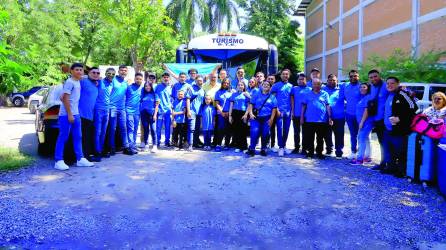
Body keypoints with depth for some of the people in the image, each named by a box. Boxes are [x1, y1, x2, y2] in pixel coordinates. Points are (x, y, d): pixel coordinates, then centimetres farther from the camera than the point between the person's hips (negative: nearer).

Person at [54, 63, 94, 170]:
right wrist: (69, 114, -18)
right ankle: (59, 161, 2)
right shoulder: (69, 82, -12)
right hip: (66, 115, -9)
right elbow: (65, 99, -16)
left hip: (75, 114, 9)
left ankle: (80, 159, 16)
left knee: (78, 137, 10)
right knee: (63, 138, -3)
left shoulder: (78, 82, 13)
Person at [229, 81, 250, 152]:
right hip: (235, 113, 2)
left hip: (243, 114, -2)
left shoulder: (246, 94, 7)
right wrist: (230, 115, 4)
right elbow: (231, 106, 12)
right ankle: (237, 146, 9)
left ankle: (244, 147, 1)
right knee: (236, 130, 2)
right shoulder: (234, 94, 14)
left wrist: (246, 115, -9)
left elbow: (249, 106, 3)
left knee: (243, 130, -5)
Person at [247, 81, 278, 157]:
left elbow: (274, 109, 4)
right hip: (256, 118, -1)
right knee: (254, 132, -16)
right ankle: (252, 149, -5)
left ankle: (263, 149, 16)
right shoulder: (256, 96, 12)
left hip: (267, 119, 1)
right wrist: (251, 113, -11)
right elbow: (250, 105, 6)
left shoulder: (272, 97, 11)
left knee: (265, 134, 0)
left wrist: (271, 119, -6)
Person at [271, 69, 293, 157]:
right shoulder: (276, 85, 3)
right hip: (279, 110, -3)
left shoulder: (291, 86, 12)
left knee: (286, 129, 8)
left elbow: (292, 99, 16)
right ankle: (281, 147, -3)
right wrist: (276, 109, -10)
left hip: (288, 111, 3)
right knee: (279, 128, -7)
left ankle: (284, 146, 21)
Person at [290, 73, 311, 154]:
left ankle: (304, 148, 11)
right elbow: (292, 100, 8)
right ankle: (296, 147, 19)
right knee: (296, 132, 9)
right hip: (296, 114, 2)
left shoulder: (309, 89, 4)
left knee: (305, 132, 4)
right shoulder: (294, 89, 9)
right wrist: (292, 111, 1)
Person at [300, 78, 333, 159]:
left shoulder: (325, 94, 6)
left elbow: (328, 106, 4)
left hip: (322, 120, 0)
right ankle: (310, 152, 16)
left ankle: (319, 153, 17)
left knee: (320, 138, 8)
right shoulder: (308, 94, 8)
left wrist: (330, 117, -1)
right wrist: (302, 117, 4)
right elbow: (304, 106, 9)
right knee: (310, 138, 5)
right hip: (309, 120, 1)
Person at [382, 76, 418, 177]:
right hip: (388, 130, 9)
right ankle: (391, 167, 31)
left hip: (399, 131, -9)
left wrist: (400, 119, -22)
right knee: (389, 151, 18)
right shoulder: (389, 96, 15)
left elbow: (413, 108, -20)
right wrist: (385, 121, 18)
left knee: (401, 153, 0)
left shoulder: (402, 94, -13)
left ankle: (402, 171, 12)